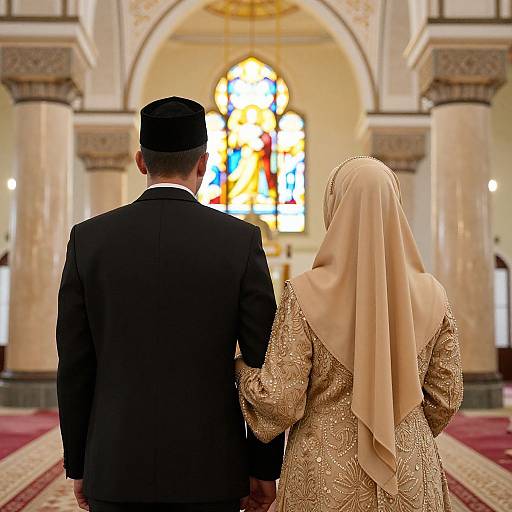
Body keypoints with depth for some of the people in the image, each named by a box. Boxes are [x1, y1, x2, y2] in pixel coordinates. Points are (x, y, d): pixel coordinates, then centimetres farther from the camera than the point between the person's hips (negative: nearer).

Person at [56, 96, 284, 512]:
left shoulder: (89, 240, -3)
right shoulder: (240, 240, -7)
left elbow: (75, 366, 1)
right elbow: (263, 365, -6)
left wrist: (79, 464, 12)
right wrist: (265, 468, 5)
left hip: (119, 466, 1)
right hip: (208, 469, -1)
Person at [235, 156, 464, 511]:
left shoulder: (306, 295, -15)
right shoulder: (431, 295, -6)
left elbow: (281, 403, -14)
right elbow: (445, 399, 1)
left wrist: (244, 371, 6)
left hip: (327, 481, -2)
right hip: (409, 482, 3)